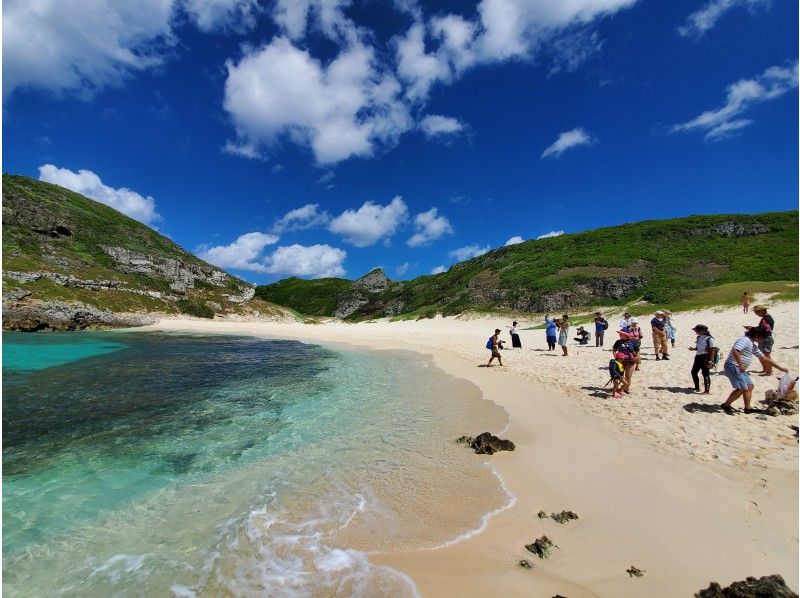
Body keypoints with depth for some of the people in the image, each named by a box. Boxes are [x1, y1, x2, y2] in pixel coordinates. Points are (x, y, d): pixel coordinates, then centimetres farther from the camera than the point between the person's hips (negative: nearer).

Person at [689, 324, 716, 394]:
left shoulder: (709, 339, -14)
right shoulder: (699, 338, 10)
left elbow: (713, 350, -14)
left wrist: (711, 361, -18)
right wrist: (693, 348, 0)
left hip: (705, 357, -8)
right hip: (698, 356, 8)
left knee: (705, 374, -2)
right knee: (694, 372, 11)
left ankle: (707, 390, 8)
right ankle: (697, 388, 25)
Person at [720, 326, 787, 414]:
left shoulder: (753, 345, 21)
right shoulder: (745, 340, -13)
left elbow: (764, 358, 30)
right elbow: (734, 351, -29)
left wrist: (779, 367, 32)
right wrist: (741, 365, -28)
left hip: (740, 369, 11)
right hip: (733, 366, -11)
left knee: (749, 386, 14)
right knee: (741, 388, -12)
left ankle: (747, 408, 20)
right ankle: (726, 405, -5)